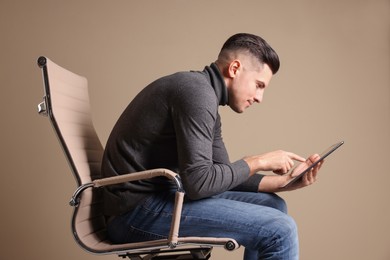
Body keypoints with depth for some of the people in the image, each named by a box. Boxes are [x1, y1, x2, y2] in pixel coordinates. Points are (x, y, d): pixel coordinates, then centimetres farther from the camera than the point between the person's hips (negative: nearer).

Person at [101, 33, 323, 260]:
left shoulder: (204, 96, 15)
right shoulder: (197, 91, -16)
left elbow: (224, 175, 16)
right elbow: (199, 182, -23)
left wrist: (285, 181, 7)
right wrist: (257, 162, -10)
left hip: (161, 195, 10)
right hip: (138, 209, -10)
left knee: (273, 207, 14)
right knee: (279, 230, -17)